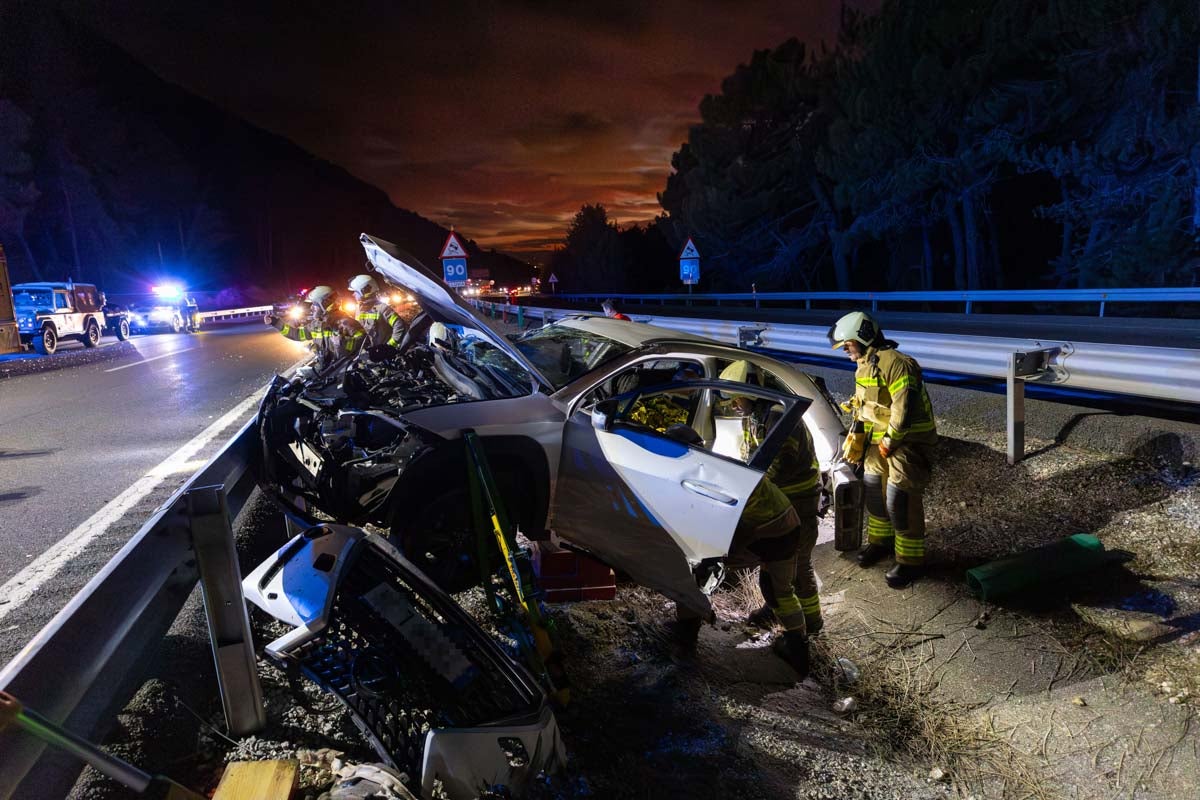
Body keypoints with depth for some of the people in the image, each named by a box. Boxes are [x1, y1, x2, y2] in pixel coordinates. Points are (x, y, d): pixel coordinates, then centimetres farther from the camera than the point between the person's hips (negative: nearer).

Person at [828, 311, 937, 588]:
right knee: (873, 490, 17)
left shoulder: (896, 364, -23)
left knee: (900, 500, -7)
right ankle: (880, 541, 37)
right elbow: (861, 406, 18)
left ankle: (911, 561, 6)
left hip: (907, 441, -9)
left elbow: (905, 409, -27)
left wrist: (889, 441, -19)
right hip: (880, 440, 9)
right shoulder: (865, 366, 9)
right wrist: (855, 437, 11)